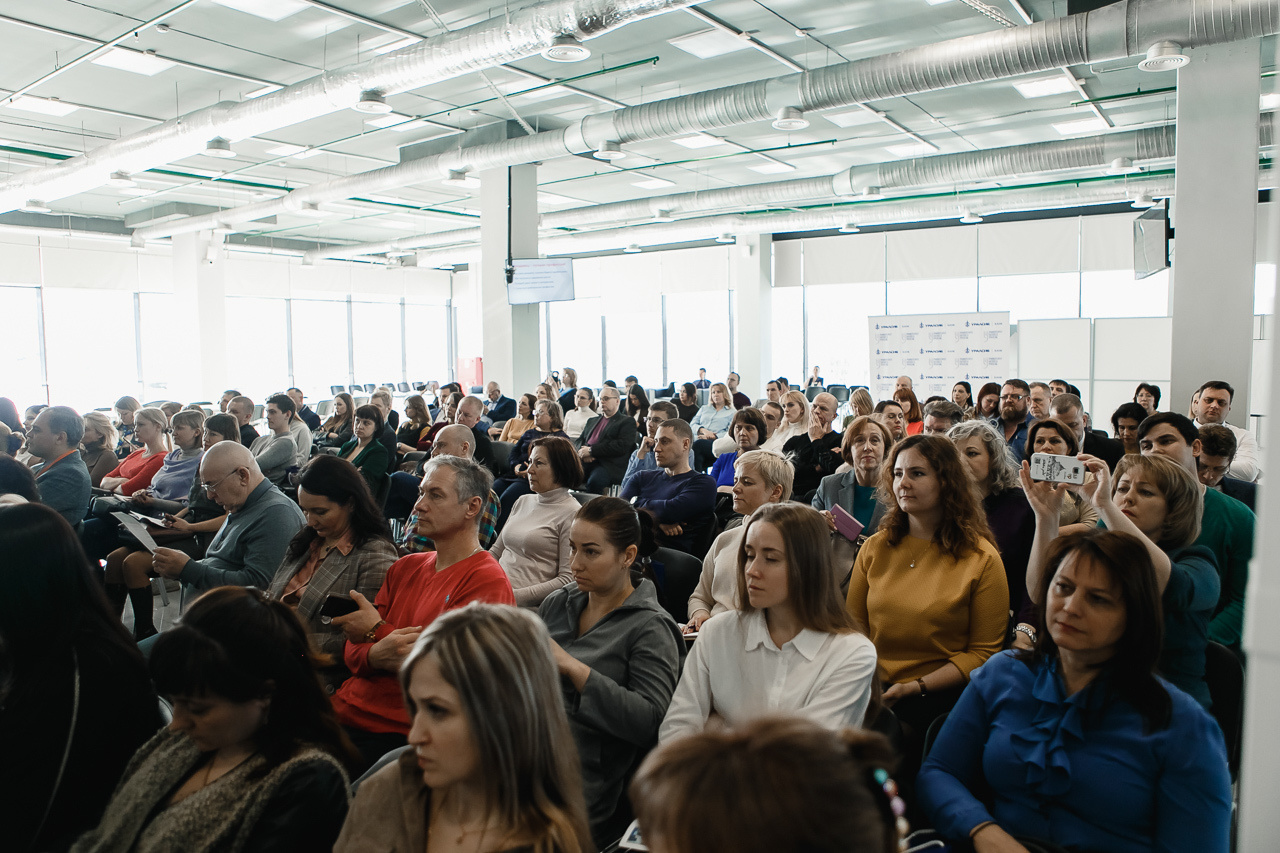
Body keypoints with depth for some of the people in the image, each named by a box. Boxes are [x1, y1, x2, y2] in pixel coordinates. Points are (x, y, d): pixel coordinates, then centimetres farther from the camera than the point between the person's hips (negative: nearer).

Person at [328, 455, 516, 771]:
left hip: (398, 733, -7)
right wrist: (377, 656, -13)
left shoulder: (488, 582, -7)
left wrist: (377, 630, -8)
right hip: (346, 711, 7)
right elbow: (352, 650, 12)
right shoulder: (404, 567, 16)